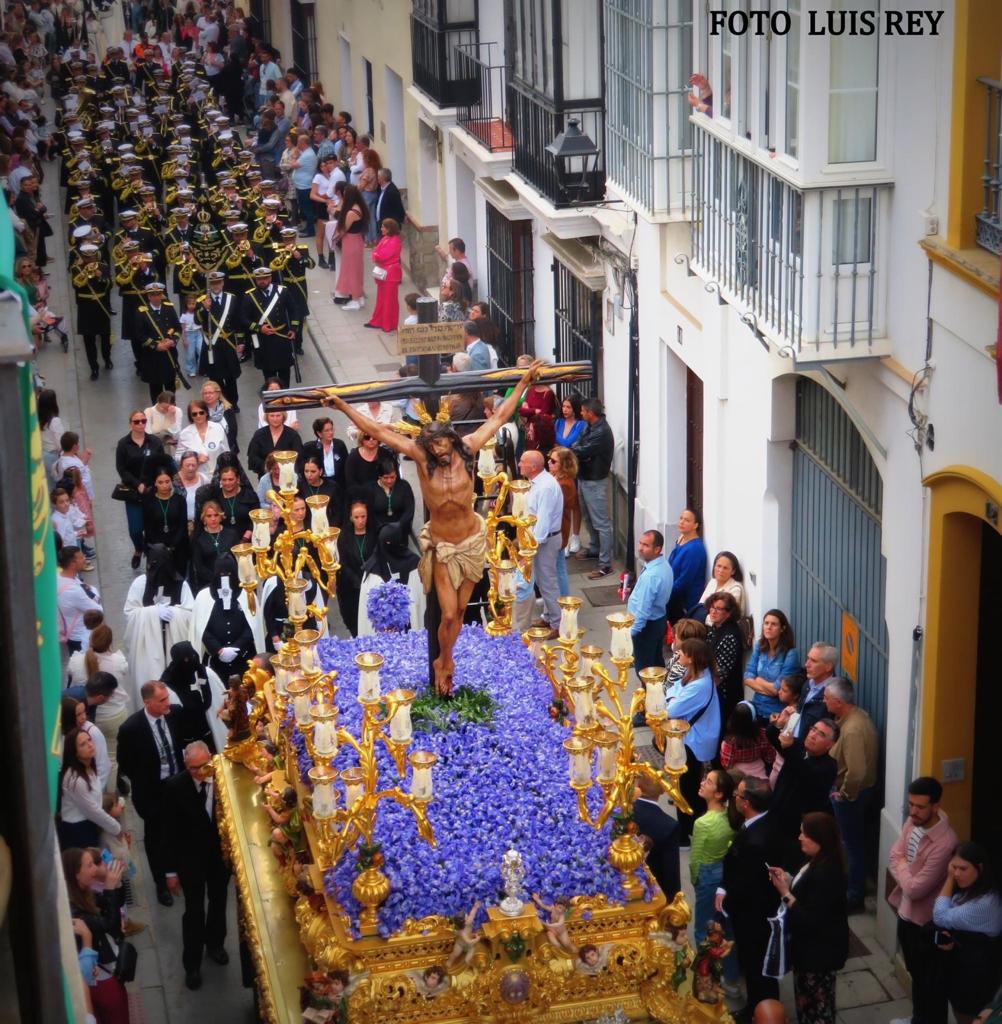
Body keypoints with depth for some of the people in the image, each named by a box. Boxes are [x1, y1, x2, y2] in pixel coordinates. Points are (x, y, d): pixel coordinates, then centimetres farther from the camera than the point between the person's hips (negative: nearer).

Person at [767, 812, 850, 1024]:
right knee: (807, 1002, 23)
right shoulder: (816, 863, 3)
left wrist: (784, 893, -24)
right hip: (811, 947, 10)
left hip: (820, 952, -10)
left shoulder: (826, 873, -29)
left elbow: (810, 919, -29)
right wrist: (787, 881, -1)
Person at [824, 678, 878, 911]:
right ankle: (856, 883, 38)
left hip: (851, 793, -9)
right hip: (857, 790, 9)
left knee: (852, 842, 4)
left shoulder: (852, 729, -31)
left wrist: (844, 794, -19)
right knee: (854, 841, 23)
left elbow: (856, 771, -34)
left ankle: (855, 896, 17)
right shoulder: (858, 715, 0)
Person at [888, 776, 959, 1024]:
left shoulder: (944, 842, -33)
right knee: (915, 973, 28)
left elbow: (915, 888, -29)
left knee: (930, 981, 12)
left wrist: (902, 867, -11)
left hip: (926, 920, -8)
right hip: (906, 911, 8)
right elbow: (893, 857, 0)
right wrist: (907, 874, -19)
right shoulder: (913, 821, -7)